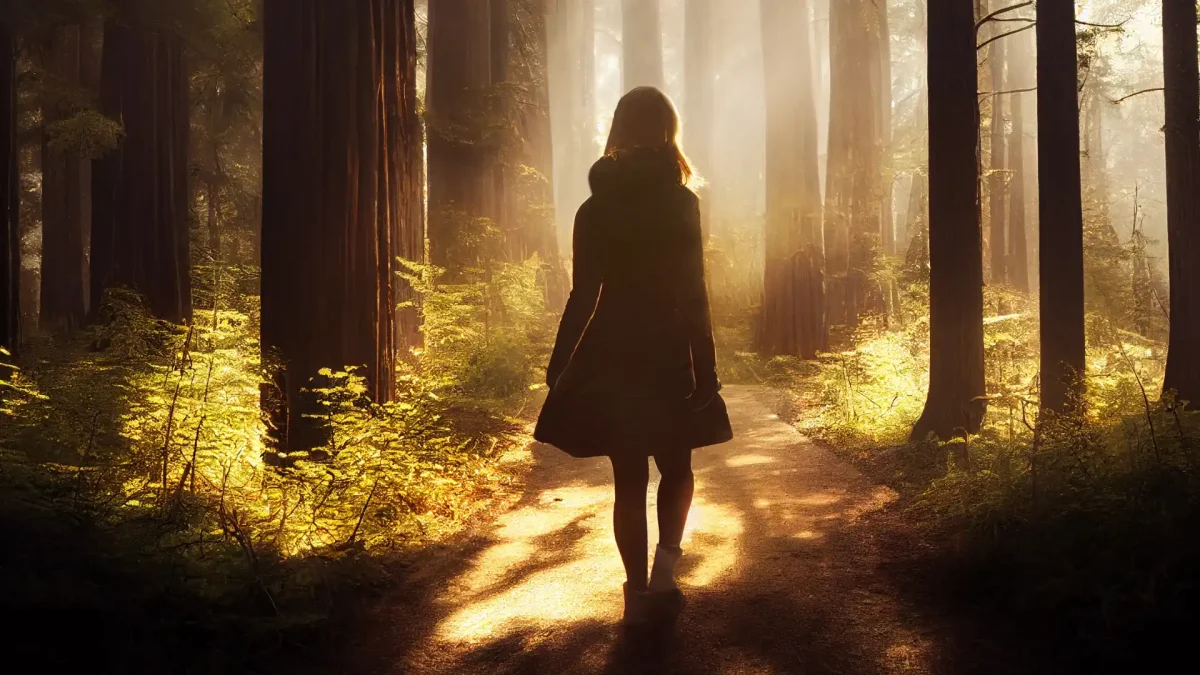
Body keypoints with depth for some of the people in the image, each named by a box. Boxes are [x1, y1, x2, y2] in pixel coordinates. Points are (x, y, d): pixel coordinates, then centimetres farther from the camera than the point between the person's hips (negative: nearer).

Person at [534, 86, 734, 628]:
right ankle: (664, 565, -2)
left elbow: (585, 296, -2)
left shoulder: (595, 208, 0)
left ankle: (638, 592, 13)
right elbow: (693, 294, -9)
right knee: (676, 470, 17)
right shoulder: (681, 203, -7)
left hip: (611, 359, 2)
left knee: (629, 481, 11)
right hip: (667, 359, -2)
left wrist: (558, 366, 6)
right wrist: (706, 369, -6)